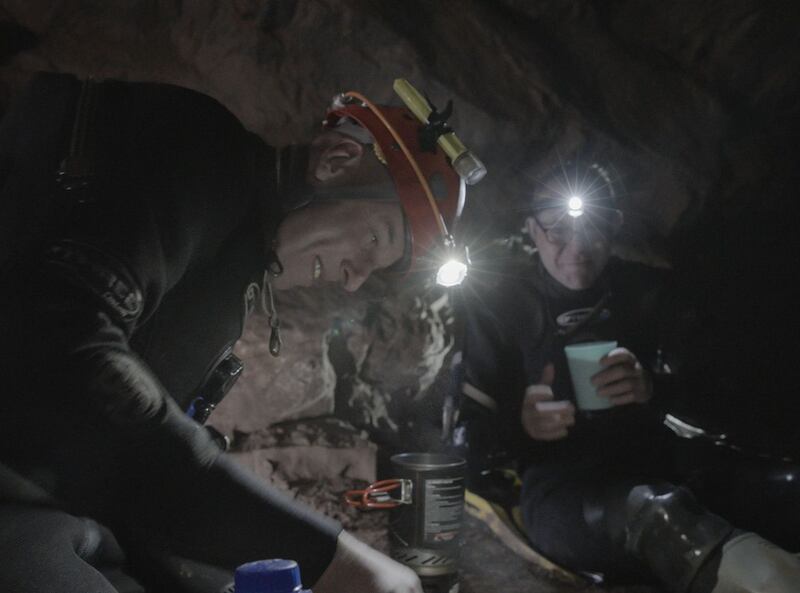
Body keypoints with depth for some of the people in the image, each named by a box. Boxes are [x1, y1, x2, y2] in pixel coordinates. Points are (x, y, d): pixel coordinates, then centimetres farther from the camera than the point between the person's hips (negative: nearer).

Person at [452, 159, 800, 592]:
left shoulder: (648, 292, 18)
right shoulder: (496, 300, 13)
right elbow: (468, 433, 10)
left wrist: (653, 389, -11)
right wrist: (518, 424, -14)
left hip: (655, 471, 4)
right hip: (556, 486, -4)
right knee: (649, 510, -43)